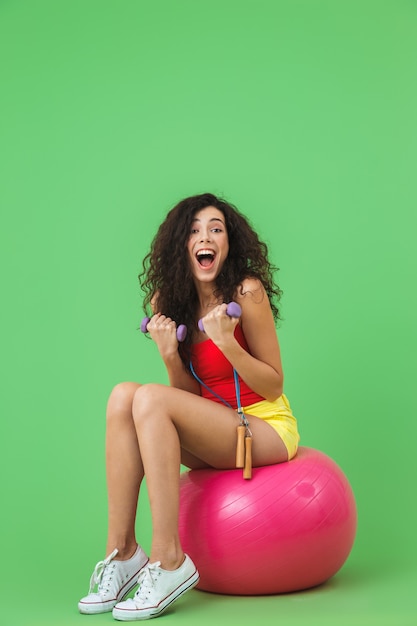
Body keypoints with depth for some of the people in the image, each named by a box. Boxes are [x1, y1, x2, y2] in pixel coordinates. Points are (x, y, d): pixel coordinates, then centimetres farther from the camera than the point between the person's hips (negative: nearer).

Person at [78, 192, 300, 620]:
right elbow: (190, 393, 6)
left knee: (151, 398, -26)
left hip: (267, 428, -6)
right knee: (123, 395, -18)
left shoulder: (247, 292, -11)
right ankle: (122, 552, -17)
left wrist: (227, 342, -23)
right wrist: (169, 354, -13)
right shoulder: (169, 303, 5)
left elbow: (273, 385, -8)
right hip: (215, 433, 6)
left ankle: (168, 562, -25)